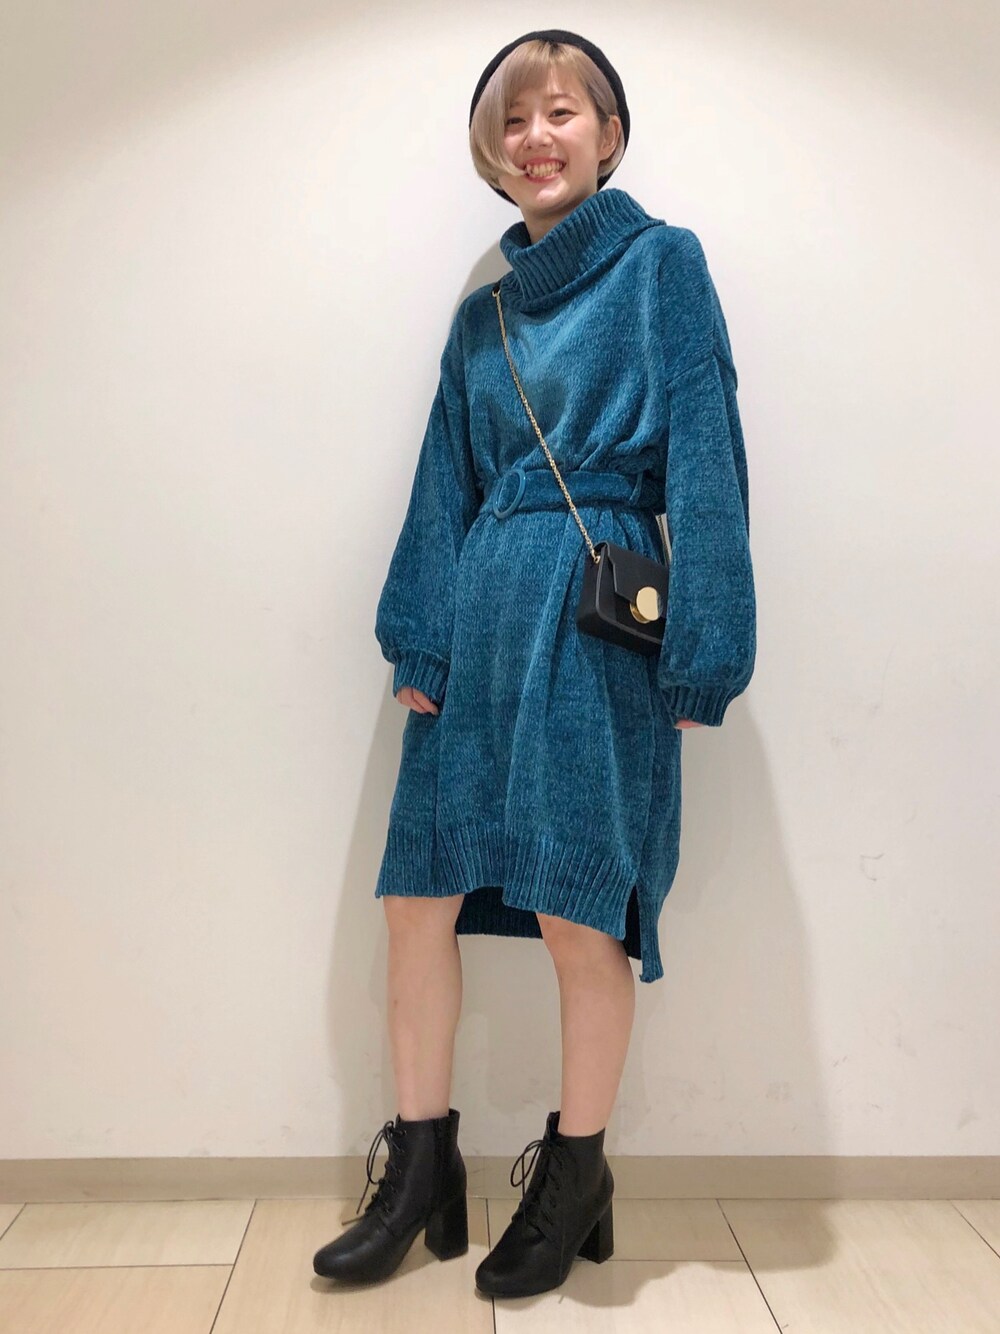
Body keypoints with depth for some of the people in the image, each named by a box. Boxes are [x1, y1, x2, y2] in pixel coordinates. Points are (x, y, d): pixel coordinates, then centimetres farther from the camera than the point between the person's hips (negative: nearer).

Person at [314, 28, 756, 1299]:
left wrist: (699, 652, -11)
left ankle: (574, 1178, 24)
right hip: (482, 619, 6)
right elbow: (446, 487, 14)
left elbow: (701, 462, -4)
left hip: (596, 619, -5)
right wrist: (417, 639, 5)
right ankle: (420, 1172, 24)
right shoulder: (484, 310, 19)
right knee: (418, 894, 5)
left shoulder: (661, 262, 4)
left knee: (579, 917, 0)